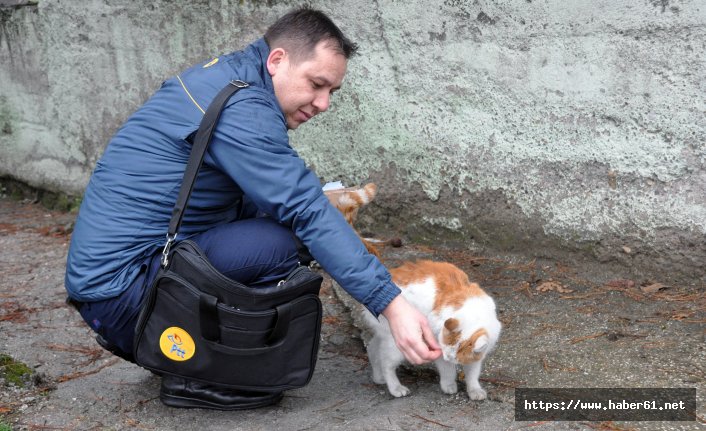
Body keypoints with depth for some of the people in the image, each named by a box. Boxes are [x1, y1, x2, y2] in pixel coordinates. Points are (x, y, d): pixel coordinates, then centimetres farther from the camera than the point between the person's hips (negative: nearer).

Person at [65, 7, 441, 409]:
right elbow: (307, 212, -25)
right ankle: (193, 375, -5)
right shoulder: (240, 108, -19)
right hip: (121, 288, -10)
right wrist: (391, 303, -25)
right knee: (281, 243, -22)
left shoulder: (223, 77, 11)